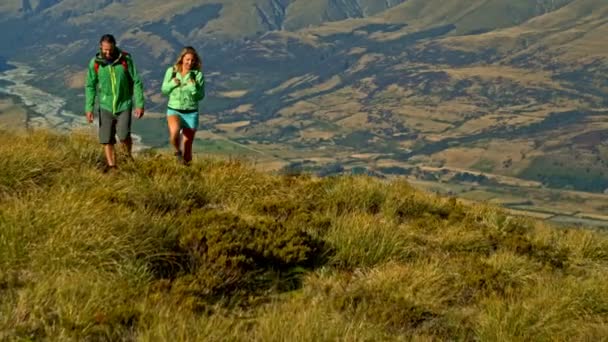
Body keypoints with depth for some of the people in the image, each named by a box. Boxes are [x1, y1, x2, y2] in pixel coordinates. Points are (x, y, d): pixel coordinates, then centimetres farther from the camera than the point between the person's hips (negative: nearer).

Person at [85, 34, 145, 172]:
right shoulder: (95, 63, -8)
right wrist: (89, 108, -7)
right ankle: (112, 167, 13)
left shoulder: (125, 59, -12)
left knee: (123, 135, -16)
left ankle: (128, 156, 13)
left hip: (124, 105, -2)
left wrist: (139, 104, -7)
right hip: (106, 107, 2)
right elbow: (90, 86, -1)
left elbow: (136, 82, -5)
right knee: (106, 140, 1)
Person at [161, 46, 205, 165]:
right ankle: (177, 151, -1)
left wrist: (194, 87, -24)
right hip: (174, 110, 0)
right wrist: (172, 83, -11)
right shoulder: (171, 71, 0)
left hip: (191, 113, 1)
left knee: (187, 144, 5)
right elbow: (164, 90, 8)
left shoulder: (198, 75, -5)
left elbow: (200, 96, -6)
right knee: (174, 132, -31)